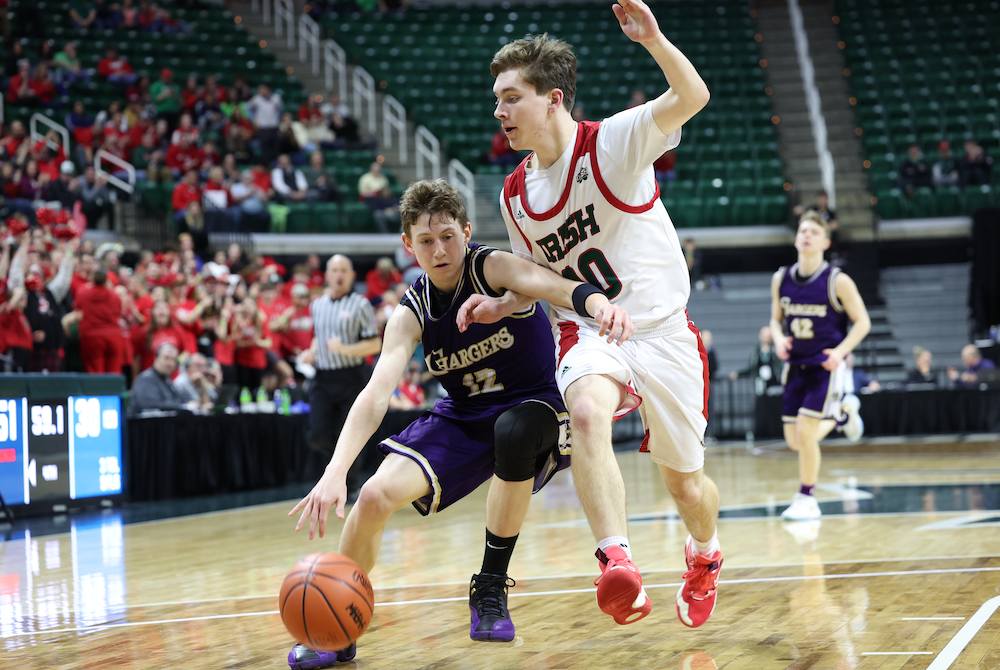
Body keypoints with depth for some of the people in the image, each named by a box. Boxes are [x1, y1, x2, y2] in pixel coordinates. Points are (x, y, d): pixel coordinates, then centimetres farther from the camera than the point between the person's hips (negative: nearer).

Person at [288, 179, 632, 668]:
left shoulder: (492, 267, -17)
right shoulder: (411, 314, -9)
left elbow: (551, 285, -39)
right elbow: (376, 394, -21)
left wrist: (597, 302, -65)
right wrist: (334, 474, -37)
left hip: (536, 406, -3)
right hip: (463, 418, 3)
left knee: (512, 431, -40)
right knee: (375, 495, -17)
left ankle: (491, 589, -21)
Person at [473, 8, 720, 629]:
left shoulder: (613, 141, -10)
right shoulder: (516, 196, 6)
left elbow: (693, 96, -26)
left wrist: (653, 39, -42)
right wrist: (503, 304, -1)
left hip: (660, 327, -2)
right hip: (587, 332, 3)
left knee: (687, 486, 9)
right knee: (586, 411, -35)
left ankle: (704, 555, 44)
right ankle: (618, 564, -43)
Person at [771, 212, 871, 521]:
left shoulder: (837, 282, -12)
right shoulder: (781, 279, 0)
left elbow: (862, 321, -6)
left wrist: (840, 351, -19)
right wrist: (779, 339, -9)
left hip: (825, 367, -5)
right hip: (796, 366, 5)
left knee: (805, 433, -14)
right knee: (794, 441, 8)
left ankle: (807, 499, 5)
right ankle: (839, 414, 39)